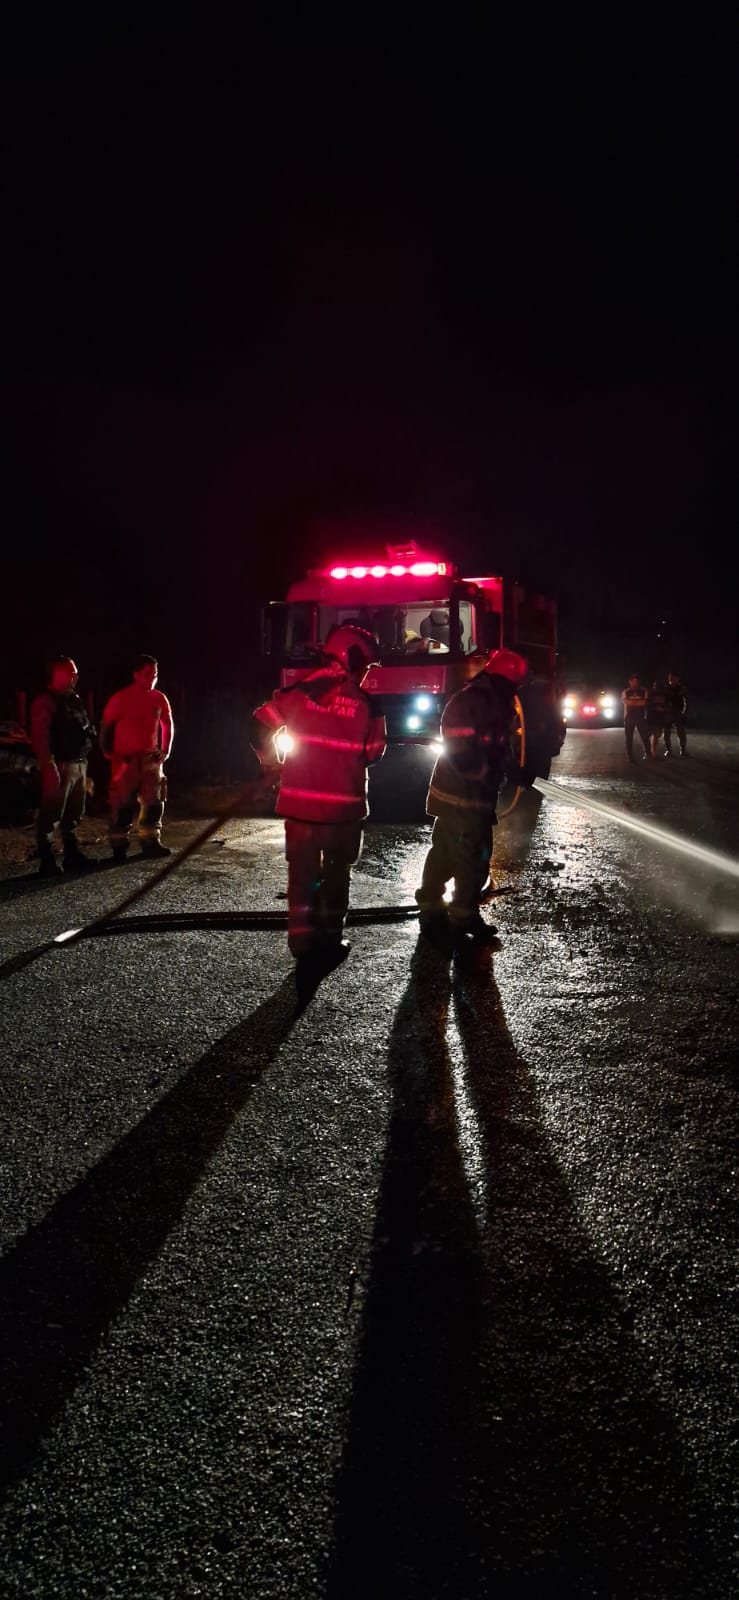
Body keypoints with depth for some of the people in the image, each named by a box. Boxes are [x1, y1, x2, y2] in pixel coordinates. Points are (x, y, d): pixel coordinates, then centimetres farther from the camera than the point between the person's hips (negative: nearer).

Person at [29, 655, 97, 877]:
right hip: (60, 765, -9)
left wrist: (84, 763, 16)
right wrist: (49, 767, -21)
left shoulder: (74, 700, 18)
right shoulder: (45, 702, -8)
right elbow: (39, 737, -15)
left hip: (79, 764, 9)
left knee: (74, 814, 15)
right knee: (51, 815, -6)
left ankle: (72, 855, 24)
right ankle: (47, 861, -2)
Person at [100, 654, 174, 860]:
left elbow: (168, 725, 17)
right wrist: (107, 751, -8)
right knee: (122, 804, -1)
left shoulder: (159, 698, 4)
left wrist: (165, 750, 9)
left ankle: (151, 842, 14)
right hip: (125, 759, -5)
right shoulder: (121, 698, -9)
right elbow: (106, 725, -4)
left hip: (151, 758, 5)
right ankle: (119, 847, 7)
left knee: (154, 801, 5)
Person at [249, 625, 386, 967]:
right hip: (343, 804, -1)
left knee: (303, 873, 11)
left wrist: (271, 766, 13)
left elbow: (259, 726, 0)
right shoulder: (366, 703, -6)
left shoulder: (299, 690, -2)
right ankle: (330, 940, 18)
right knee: (336, 874, 15)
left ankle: (303, 940, 11)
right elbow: (373, 753, 1)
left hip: (300, 801, 1)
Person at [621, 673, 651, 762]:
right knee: (629, 737, 1)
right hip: (629, 716, 0)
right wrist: (639, 702, -9)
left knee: (644, 736, -5)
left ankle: (647, 754, 6)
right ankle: (630, 756, 6)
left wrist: (632, 702, -11)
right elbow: (625, 701, -10)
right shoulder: (625, 691, 6)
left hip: (641, 716, 0)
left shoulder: (644, 691, 6)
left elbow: (645, 702, -6)